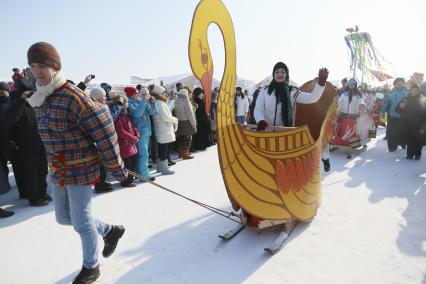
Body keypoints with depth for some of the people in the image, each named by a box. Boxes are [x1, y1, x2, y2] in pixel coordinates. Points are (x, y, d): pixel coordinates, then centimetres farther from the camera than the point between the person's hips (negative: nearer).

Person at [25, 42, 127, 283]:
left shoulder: (73, 97, -21)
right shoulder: (40, 100, 6)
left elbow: (104, 132, -22)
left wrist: (116, 167, -18)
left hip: (82, 170, -9)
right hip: (58, 171, 9)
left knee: (81, 221, 4)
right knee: (64, 217, 19)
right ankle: (111, 231, 39)